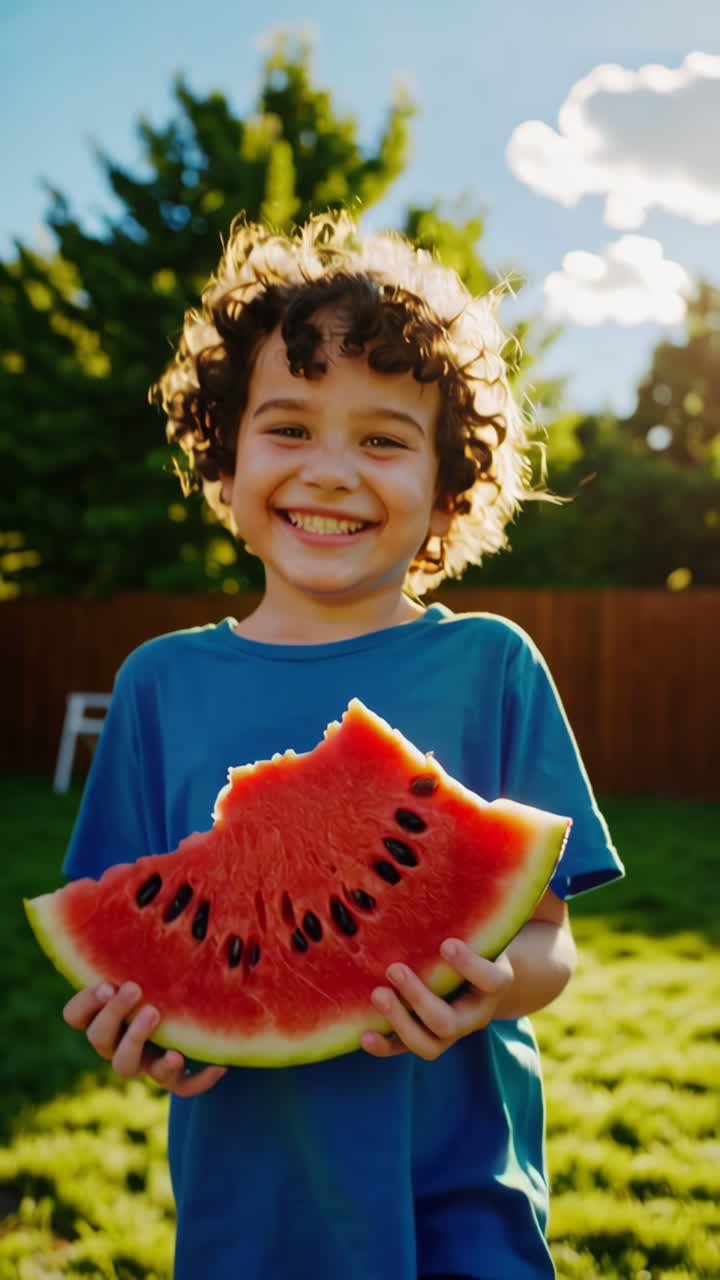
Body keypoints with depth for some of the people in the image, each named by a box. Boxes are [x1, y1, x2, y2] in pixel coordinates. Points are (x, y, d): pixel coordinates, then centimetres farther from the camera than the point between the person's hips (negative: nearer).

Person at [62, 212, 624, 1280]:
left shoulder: (489, 667, -6)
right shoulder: (164, 682, 0)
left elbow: (549, 936, -5)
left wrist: (496, 985, -26)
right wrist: (129, 1017, -16)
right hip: (243, 1192, 2)